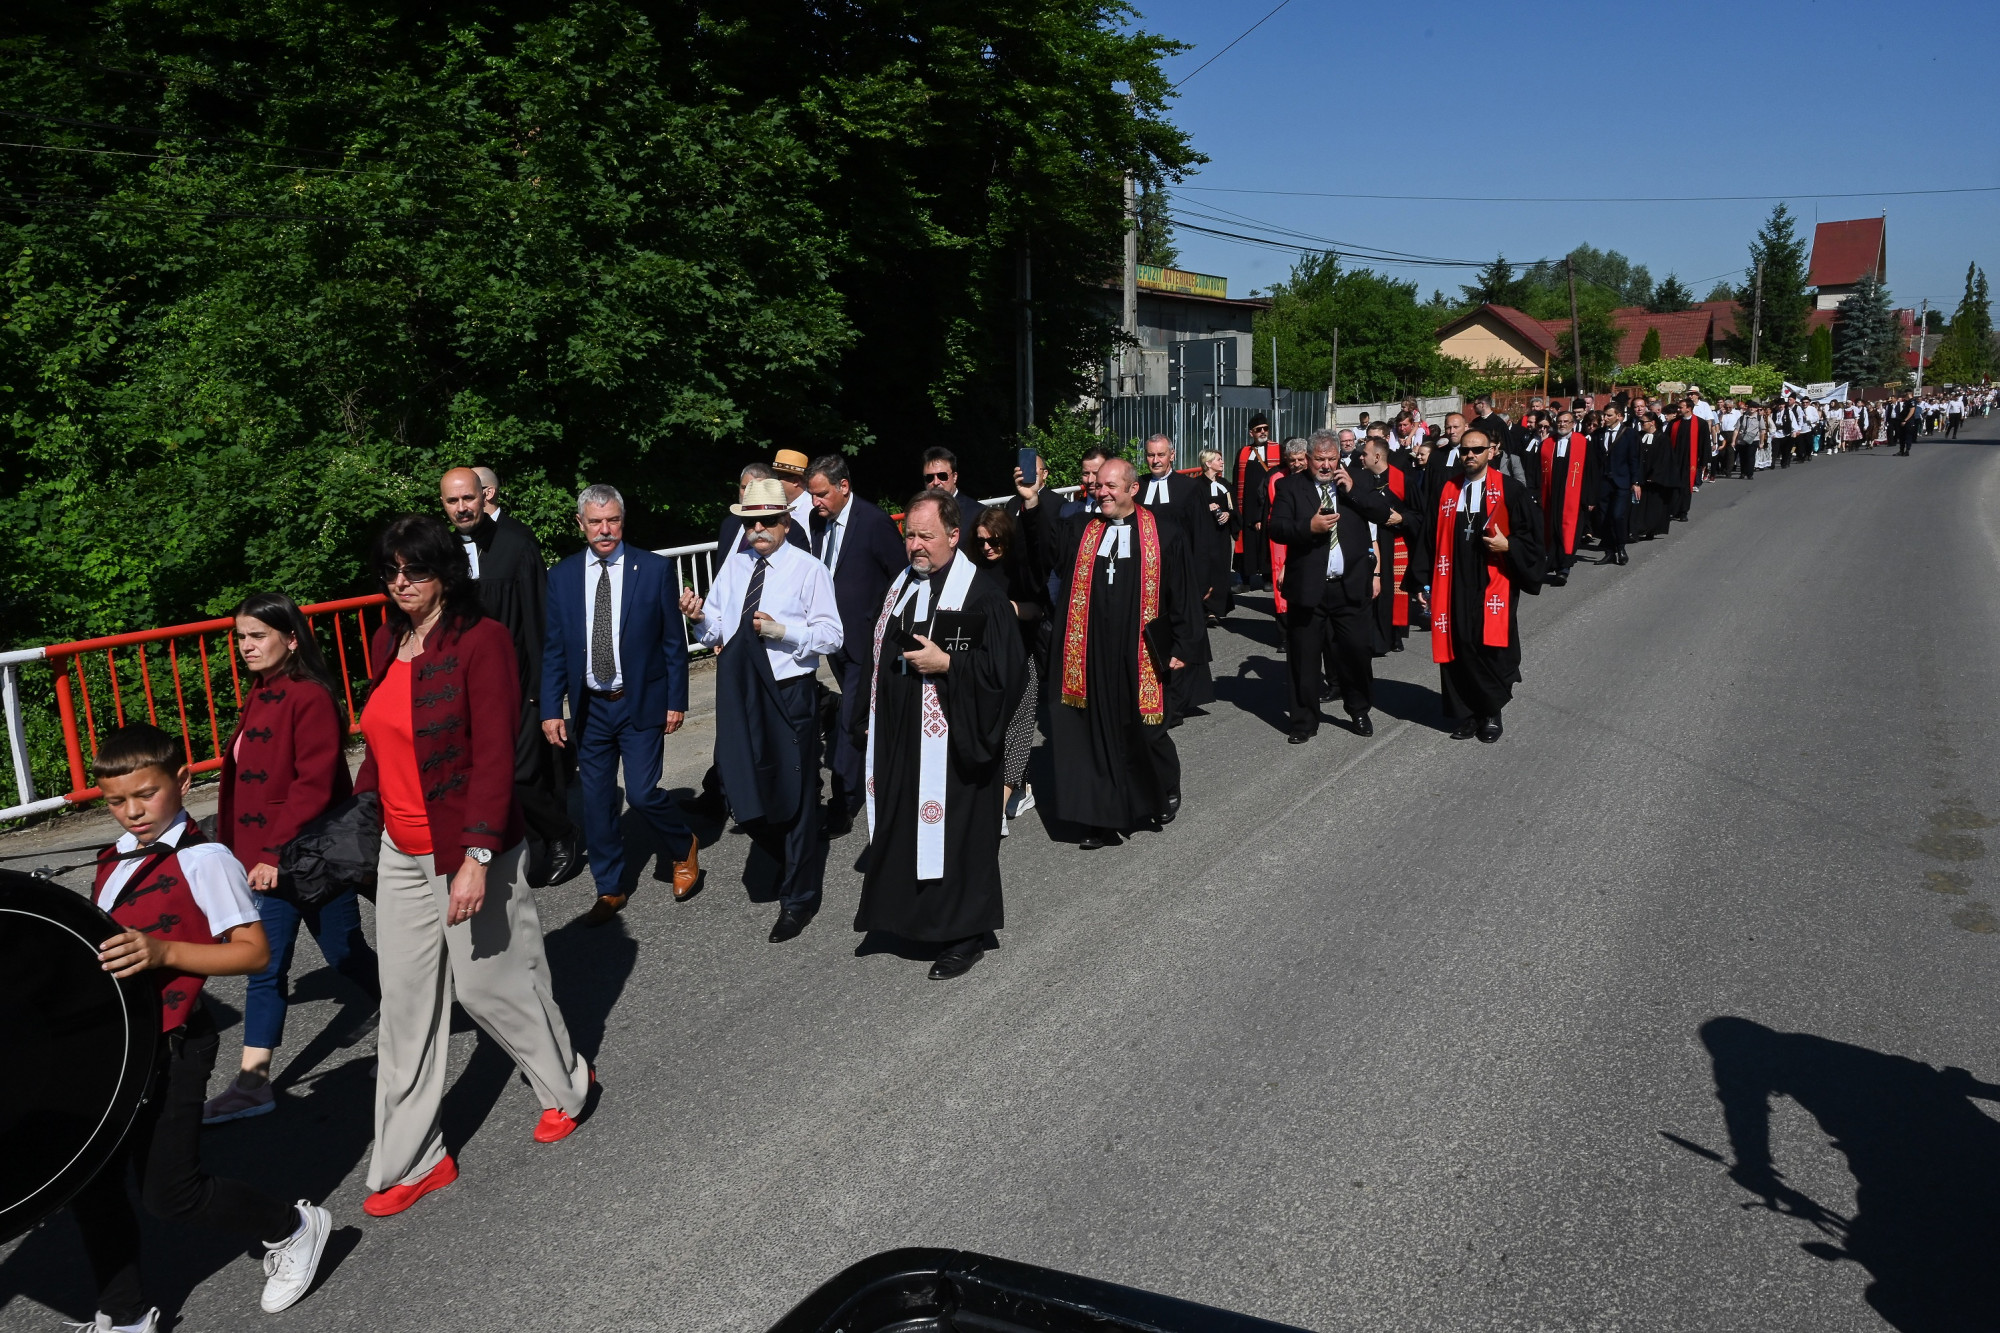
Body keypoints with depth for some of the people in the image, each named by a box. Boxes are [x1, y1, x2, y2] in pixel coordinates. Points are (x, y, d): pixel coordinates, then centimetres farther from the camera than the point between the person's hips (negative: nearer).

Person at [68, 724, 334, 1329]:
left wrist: (163, 952, -26)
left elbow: (254, 952, -17)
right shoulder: (114, 862, 10)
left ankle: (293, 1229, 21)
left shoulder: (203, 860, -15)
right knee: (89, 1184, 11)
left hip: (169, 1050, -8)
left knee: (169, 1193, -2)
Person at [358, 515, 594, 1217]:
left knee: (489, 983, 8)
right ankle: (411, 1162, 21)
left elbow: (494, 756, -20)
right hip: (401, 854, 7)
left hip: (469, 850, -6)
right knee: (406, 1006, 10)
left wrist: (477, 857, -25)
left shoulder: (480, 640, -15)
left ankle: (567, 1084, 35)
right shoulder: (387, 642, 7)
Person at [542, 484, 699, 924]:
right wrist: (551, 709, -1)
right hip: (590, 707, 3)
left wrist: (676, 701, -4)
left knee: (643, 793, -7)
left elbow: (673, 641, -2)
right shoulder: (562, 575, 1)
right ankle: (610, 889, 24)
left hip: (640, 703, -3)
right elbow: (553, 648, 4)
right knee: (597, 801, 8)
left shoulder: (655, 569, -5)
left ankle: (683, 848, 24)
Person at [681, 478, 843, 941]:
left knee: (794, 794, 6)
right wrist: (701, 618, -9)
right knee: (743, 791, 9)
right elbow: (717, 630, 12)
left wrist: (783, 630, -23)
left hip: (789, 693, -5)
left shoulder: (809, 569, -6)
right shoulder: (732, 566, 10)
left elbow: (830, 636, -10)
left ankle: (797, 898, 22)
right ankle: (796, 863, 38)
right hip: (740, 691, 5)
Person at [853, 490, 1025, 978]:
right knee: (906, 826, 15)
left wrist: (946, 663, -22)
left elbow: (1005, 667, -16)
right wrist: (875, 717, 17)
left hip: (953, 741, -7)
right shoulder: (902, 585, 10)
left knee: (955, 831, 1)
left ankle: (966, 935, 16)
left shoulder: (983, 594, -13)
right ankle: (919, 914, 32)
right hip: (902, 737, 7)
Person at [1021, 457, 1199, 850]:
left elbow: (1180, 594, 1)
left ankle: (1167, 791, 39)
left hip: (1139, 656, -2)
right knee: (1095, 734, 6)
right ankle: (1103, 819, 16)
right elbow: (1051, 548, -12)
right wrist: (1033, 502, -24)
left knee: (1144, 731, 10)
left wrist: (1179, 647, 0)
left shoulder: (1163, 535, 0)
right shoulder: (1080, 528, 6)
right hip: (1090, 656, 2)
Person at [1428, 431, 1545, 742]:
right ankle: (1466, 715, 17)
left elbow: (1532, 536, 0)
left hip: (1494, 586, -3)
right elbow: (1434, 539, 11)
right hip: (1455, 587, 3)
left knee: (1492, 649, 3)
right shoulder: (1447, 491, 8)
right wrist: (1426, 582, 7)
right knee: (1459, 650, 4)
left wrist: (1508, 545, -19)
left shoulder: (1511, 491, -2)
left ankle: (1491, 713, 20)